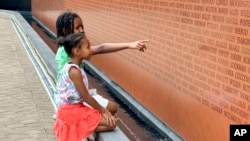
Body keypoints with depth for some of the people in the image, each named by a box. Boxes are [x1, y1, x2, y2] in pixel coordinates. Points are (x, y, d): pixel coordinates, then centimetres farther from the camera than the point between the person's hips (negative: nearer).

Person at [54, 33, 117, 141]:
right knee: (111, 123, -10)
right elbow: (86, 97, -19)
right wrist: (103, 111, -9)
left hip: (72, 109, 10)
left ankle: (81, 129, 6)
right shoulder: (74, 71, -22)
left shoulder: (71, 66, 7)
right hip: (73, 111, -10)